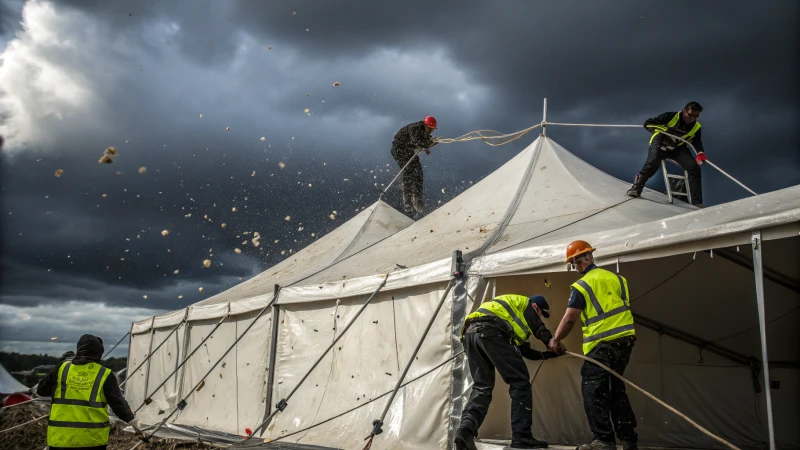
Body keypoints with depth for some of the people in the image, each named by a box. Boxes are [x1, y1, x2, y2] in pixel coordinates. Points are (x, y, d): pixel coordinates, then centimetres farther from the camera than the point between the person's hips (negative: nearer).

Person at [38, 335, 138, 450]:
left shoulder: (62, 368, 1)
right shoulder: (104, 374, -4)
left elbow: (41, 390, 13)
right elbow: (117, 403, -6)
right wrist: (132, 420, 4)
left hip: (61, 437, 2)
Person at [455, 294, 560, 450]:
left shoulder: (509, 306, 43)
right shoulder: (525, 303, 23)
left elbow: (523, 348, 41)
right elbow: (541, 331, 14)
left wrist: (545, 354, 43)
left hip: (470, 332, 8)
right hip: (490, 330, -8)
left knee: (482, 387, 8)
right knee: (520, 382, 0)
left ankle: (466, 429, -14)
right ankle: (522, 437, -3)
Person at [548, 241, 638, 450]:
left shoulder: (582, 286, -4)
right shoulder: (617, 279, 13)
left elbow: (569, 318, -6)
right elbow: (624, 307, 17)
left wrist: (555, 340, 6)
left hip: (602, 343, -7)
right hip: (625, 339, 7)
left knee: (593, 390, -3)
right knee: (615, 388, 17)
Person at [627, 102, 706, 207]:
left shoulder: (696, 127, -5)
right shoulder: (671, 116, -19)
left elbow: (697, 143, -3)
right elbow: (648, 124, -15)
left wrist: (700, 154, -25)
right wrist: (664, 129, -28)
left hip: (678, 148, 4)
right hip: (660, 144, -4)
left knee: (694, 167, -16)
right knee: (653, 161, -36)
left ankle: (697, 202, -13)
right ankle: (636, 188, -21)